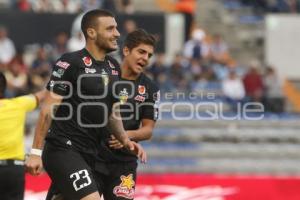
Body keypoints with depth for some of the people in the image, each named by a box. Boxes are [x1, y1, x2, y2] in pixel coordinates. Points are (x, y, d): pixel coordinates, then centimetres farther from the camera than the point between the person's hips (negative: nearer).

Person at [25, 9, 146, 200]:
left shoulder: (113, 67, 13)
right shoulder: (71, 63, -10)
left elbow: (113, 112, 23)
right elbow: (48, 109, -12)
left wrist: (125, 139, 5)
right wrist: (36, 152, -16)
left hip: (89, 155, 8)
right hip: (63, 150, -8)